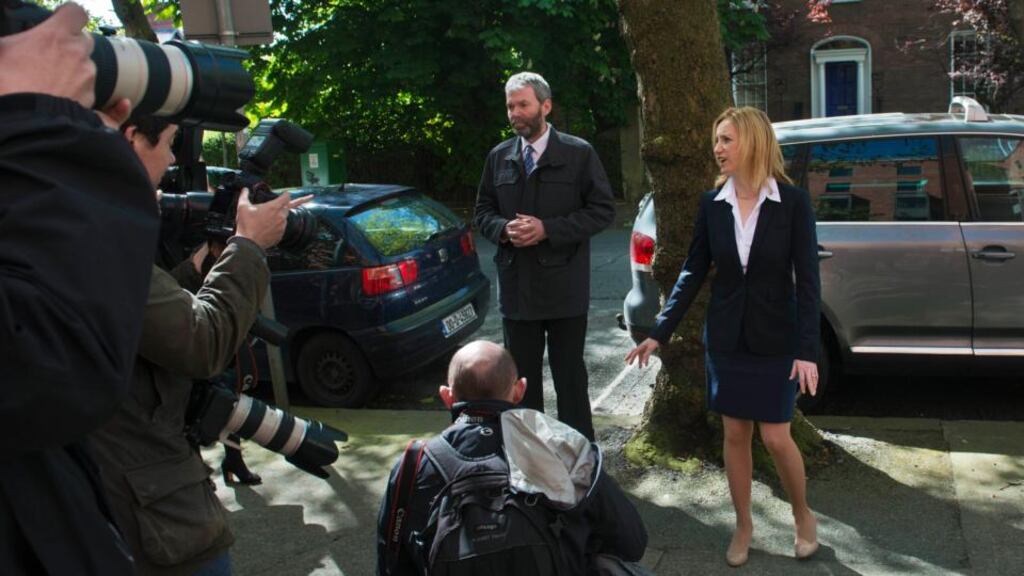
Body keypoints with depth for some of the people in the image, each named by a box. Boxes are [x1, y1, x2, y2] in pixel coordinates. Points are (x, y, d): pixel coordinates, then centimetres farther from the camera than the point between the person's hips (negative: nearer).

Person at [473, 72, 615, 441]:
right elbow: (483, 212, 13)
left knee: (570, 374, 6)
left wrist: (547, 229, -16)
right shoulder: (499, 157, 8)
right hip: (516, 285, 4)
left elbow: (603, 209, -7)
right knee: (522, 375, 13)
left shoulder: (579, 153, -4)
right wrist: (504, 229, -10)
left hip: (564, 286, -3)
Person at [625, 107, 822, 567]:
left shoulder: (792, 202, -10)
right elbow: (693, 272, 3)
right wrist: (660, 333, 0)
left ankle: (803, 517, 28)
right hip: (725, 337, 3)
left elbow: (807, 281, -10)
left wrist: (807, 350, -17)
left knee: (775, 438, 1)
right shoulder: (712, 204, -2)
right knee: (735, 435, 9)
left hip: (774, 339, -3)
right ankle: (743, 525, 28)